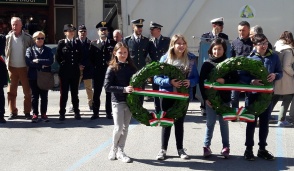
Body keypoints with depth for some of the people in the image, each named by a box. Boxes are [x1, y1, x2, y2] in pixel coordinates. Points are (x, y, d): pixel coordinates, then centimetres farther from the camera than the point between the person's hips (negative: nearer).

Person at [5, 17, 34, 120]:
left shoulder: (28, 38, -3)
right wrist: (7, 64, 0)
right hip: (12, 68, 2)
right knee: (11, 92, 4)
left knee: (27, 91, 3)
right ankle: (13, 112, 13)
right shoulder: (8, 38, 2)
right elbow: (5, 52, 8)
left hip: (24, 68, -2)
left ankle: (27, 112, 12)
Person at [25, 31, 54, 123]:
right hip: (34, 76, -1)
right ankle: (35, 114, 10)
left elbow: (51, 61, -8)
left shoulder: (48, 50, 9)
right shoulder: (30, 49, 5)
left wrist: (38, 61, -12)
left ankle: (43, 114, 14)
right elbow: (28, 62, -10)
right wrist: (42, 64, -12)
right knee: (34, 96, 3)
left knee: (44, 96, 6)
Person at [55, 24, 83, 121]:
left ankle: (76, 112, 16)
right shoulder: (61, 43, -1)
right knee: (64, 93, 4)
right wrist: (62, 64, 0)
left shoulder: (77, 43, 6)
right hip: (64, 72, -2)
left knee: (75, 93, 9)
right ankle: (62, 113, 10)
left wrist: (78, 64, 4)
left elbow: (81, 56, 13)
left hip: (75, 72, 2)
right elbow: (57, 57, 0)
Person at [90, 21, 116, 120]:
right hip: (98, 72, 0)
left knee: (109, 93, 4)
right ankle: (95, 112, 11)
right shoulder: (93, 44, 7)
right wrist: (95, 66, -1)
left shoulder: (113, 43, 5)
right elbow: (91, 58, 6)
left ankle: (109, 113, 13)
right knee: (96, 93, 2)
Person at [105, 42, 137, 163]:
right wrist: (123, 89, -22)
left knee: (125, 128, 9)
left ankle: (120, 151, 22)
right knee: (118, 127, -4)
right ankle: (113, 148, 22)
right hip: (117, 102, -4)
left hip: (130, 101, 4)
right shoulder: (112, 68, -7)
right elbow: (107, 86, -14)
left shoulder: (132, 67, 4)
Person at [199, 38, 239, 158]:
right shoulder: (207, 64, -1)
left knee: (224, 122, 9)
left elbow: (236, 79, 0)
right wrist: (205, 97, -9)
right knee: (210, 123, 6)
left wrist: (225, 81, -18)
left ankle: (226, 146, 17)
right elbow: (201, 81, -3)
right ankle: (206, 146, 16)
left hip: (224, 98, 0)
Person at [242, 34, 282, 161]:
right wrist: (251, 81, -24)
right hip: (252, 94, -2)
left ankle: (262, 149, 23)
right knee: (251, 122, 6)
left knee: (264, 122, 11)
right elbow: (241, 75, -7)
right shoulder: (249, 58, -6)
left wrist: (275, 75, -14)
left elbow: (280, 72, 8)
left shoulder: (274, 57, 1)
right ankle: (249, 149, 17)